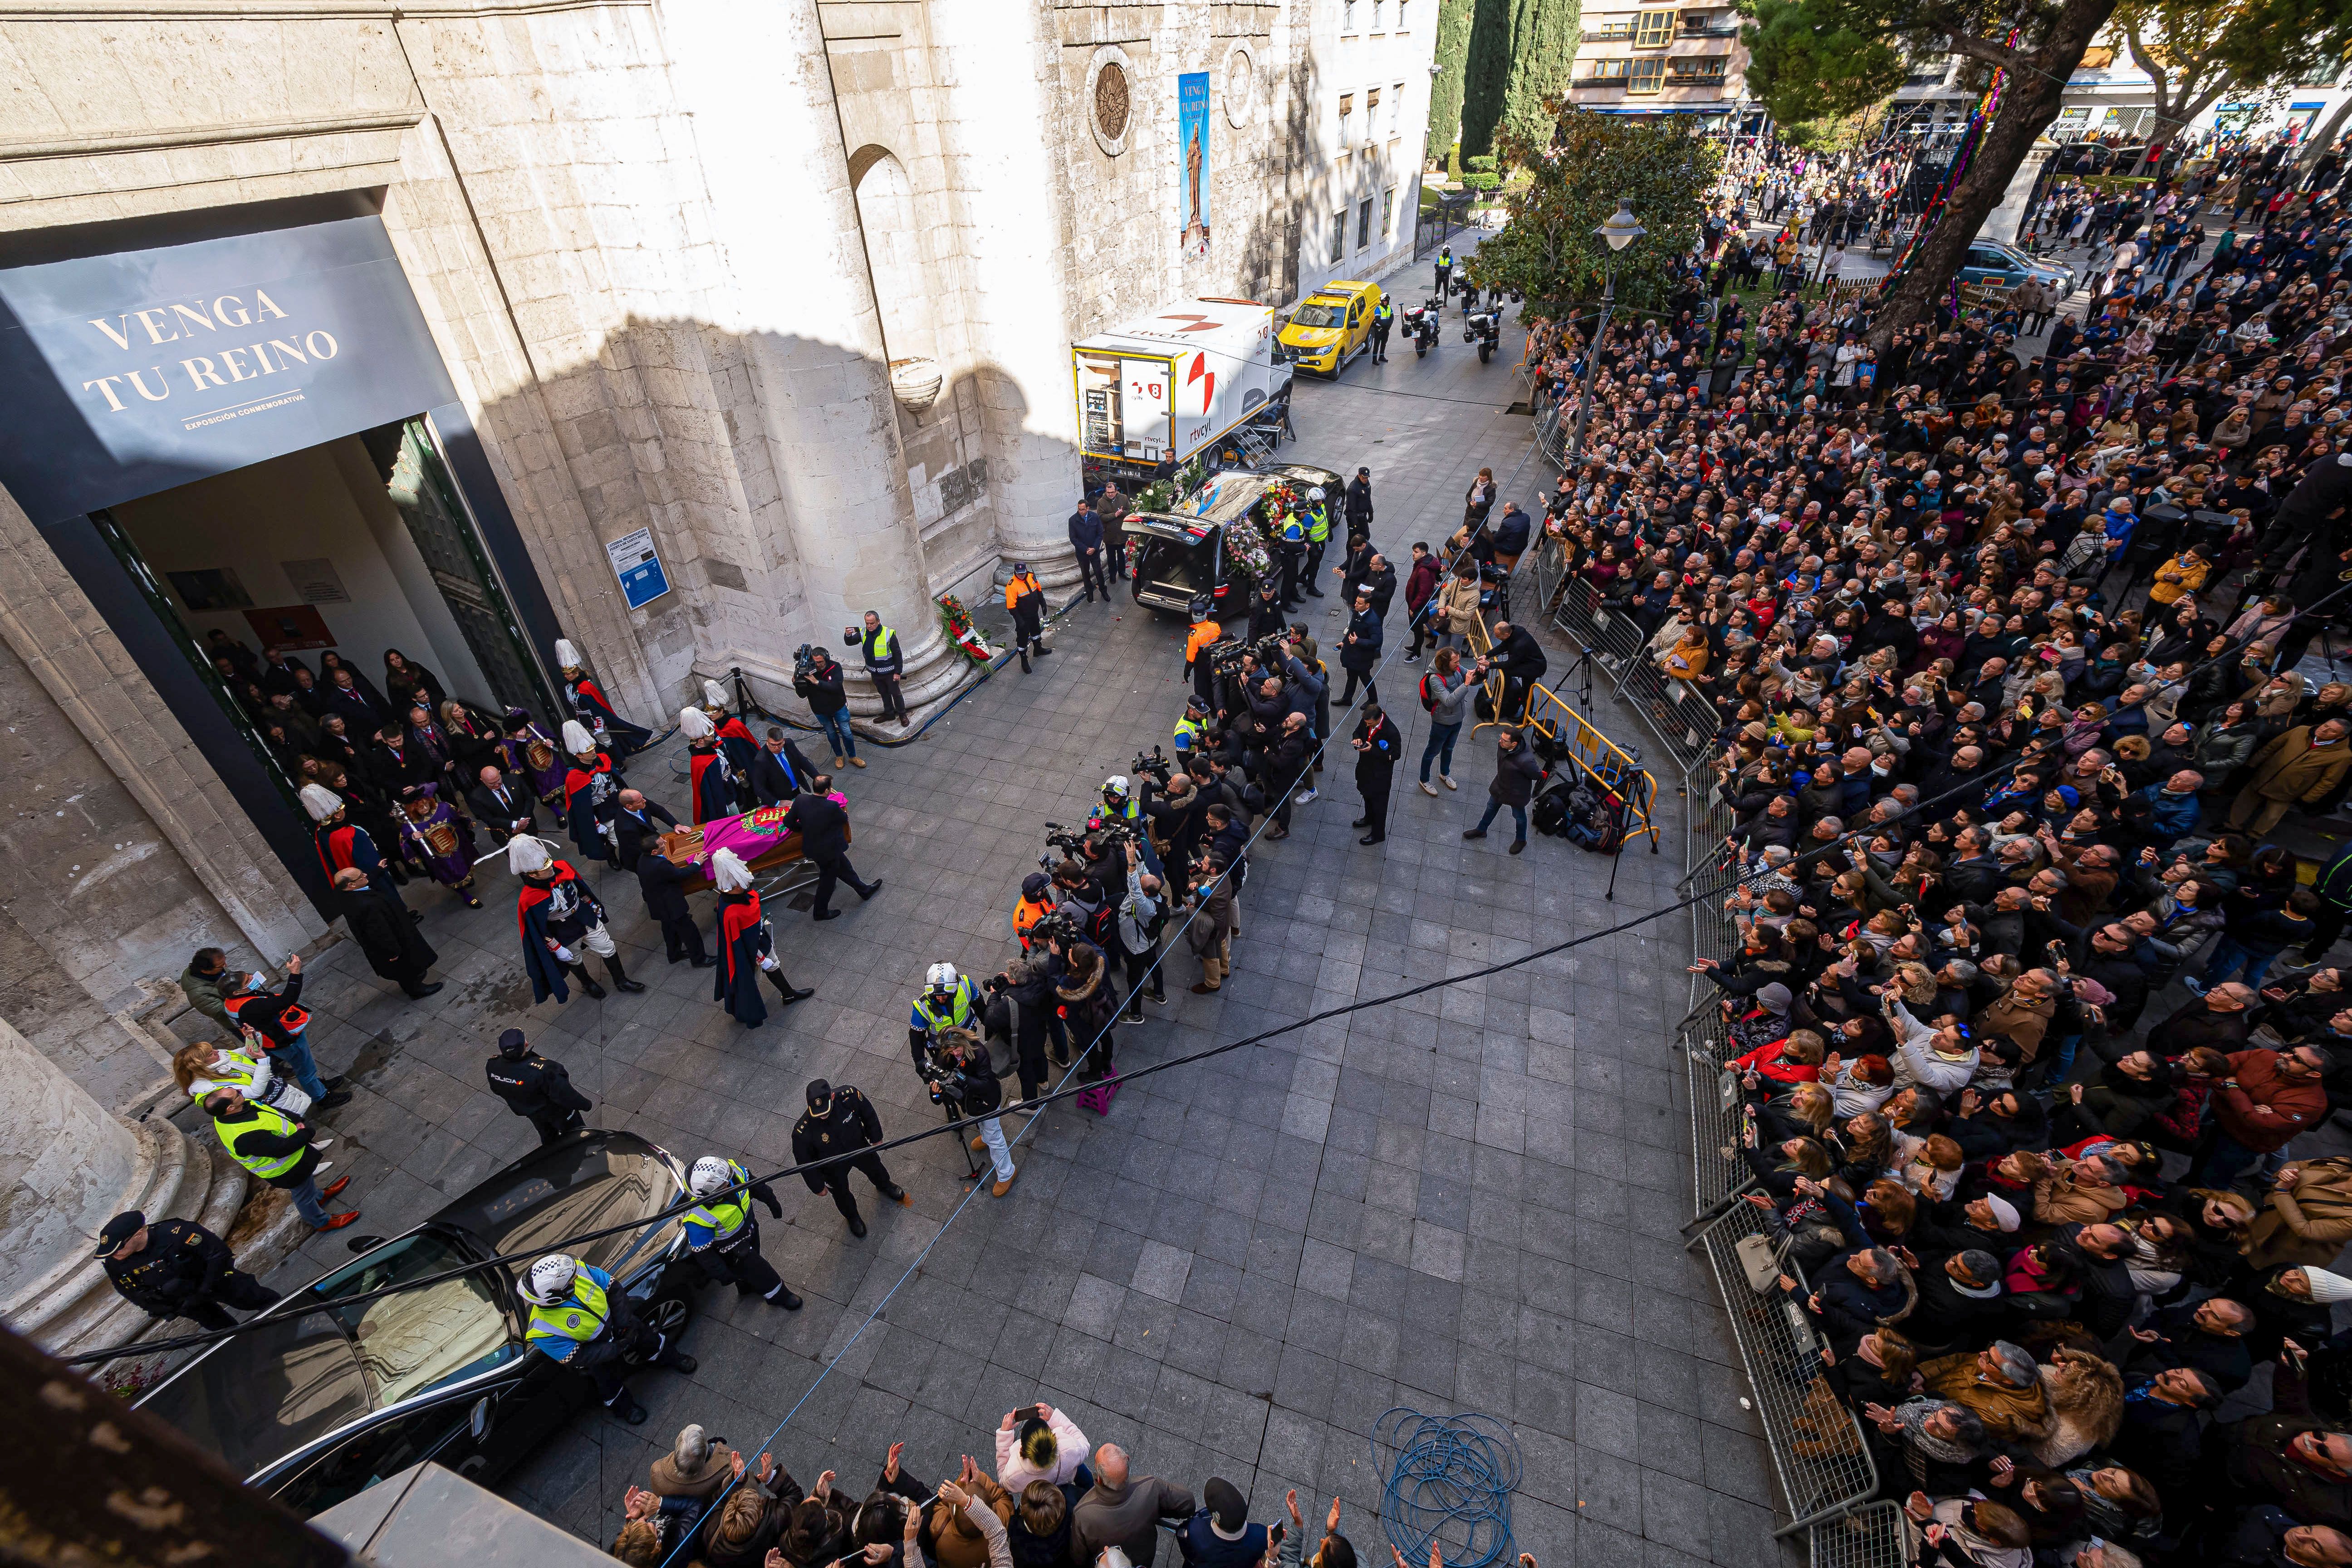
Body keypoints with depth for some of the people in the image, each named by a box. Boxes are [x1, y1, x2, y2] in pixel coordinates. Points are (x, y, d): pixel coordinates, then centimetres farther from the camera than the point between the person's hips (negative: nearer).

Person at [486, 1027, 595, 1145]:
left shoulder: (491, 1065, -25)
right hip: (555, 1112, -6)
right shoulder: (541, 1071, -45)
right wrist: (585, 1104, -14)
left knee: (548, 1139, 34)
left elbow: (496, 1090, -2)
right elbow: (562, 1092, -31)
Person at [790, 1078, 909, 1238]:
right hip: (834, 1167, -2)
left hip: (859, 1148, 2)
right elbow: (804, 1162, -20)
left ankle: (885, 1185, 68)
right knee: (841, 1193, 26)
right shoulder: (802, 1132, -41)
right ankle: (852, 1216, 61)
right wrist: (818, 1186, -7)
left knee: (875, 1169, 31)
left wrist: (876, 1139, 1)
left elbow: (868, 1114, -14)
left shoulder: (849, 1096, -37)